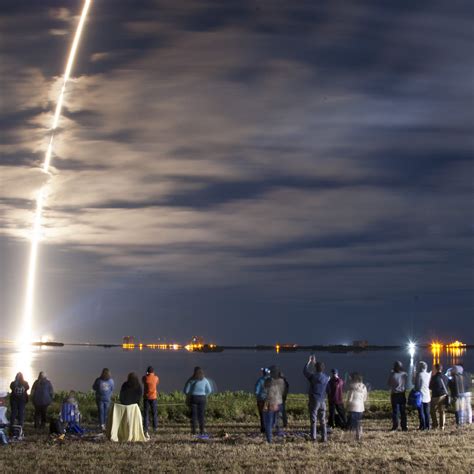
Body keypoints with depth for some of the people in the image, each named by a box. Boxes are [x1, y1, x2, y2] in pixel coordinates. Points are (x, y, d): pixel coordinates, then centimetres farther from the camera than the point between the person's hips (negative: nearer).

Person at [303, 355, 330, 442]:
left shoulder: (313, 376, -11)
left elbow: (305, 371, 4)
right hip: (323, 401, 4)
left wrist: (309, 361, 15)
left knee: (313, 420, 1)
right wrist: (315, 363, 29)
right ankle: (324, 437, 9)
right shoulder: (326, 378, 2)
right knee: (323, 421, 10)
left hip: (314, 400, -4)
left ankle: (313, 437, -2)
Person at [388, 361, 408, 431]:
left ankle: (395, 426, 2)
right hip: (402, 394, 2)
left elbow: (389, 384, -2)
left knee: (395, 411, 4)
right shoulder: (405, 374, -8)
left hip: (394, 394, -2)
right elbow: (406, 384, 3)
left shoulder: (392, 375, -15)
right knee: (403, 411, 9)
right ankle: (404, 426, 10)